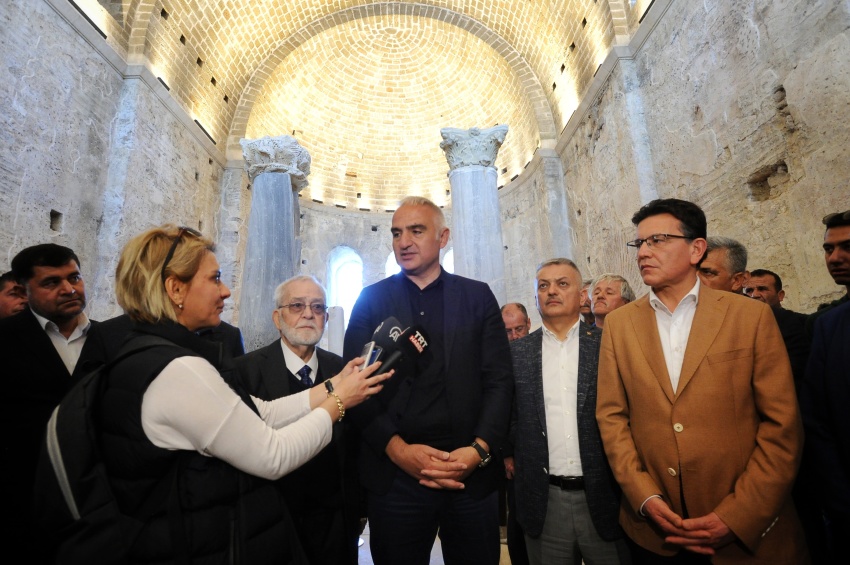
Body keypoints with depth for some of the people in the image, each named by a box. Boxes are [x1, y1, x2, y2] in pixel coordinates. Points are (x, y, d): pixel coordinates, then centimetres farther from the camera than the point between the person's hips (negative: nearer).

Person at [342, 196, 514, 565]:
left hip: (471, 475, 1)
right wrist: (396, 448, -13)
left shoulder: (478, 296, 3)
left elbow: (499, 380, -1)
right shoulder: (371, 299, 2)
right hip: (395, 475, 0)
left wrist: (480, 449, -13)